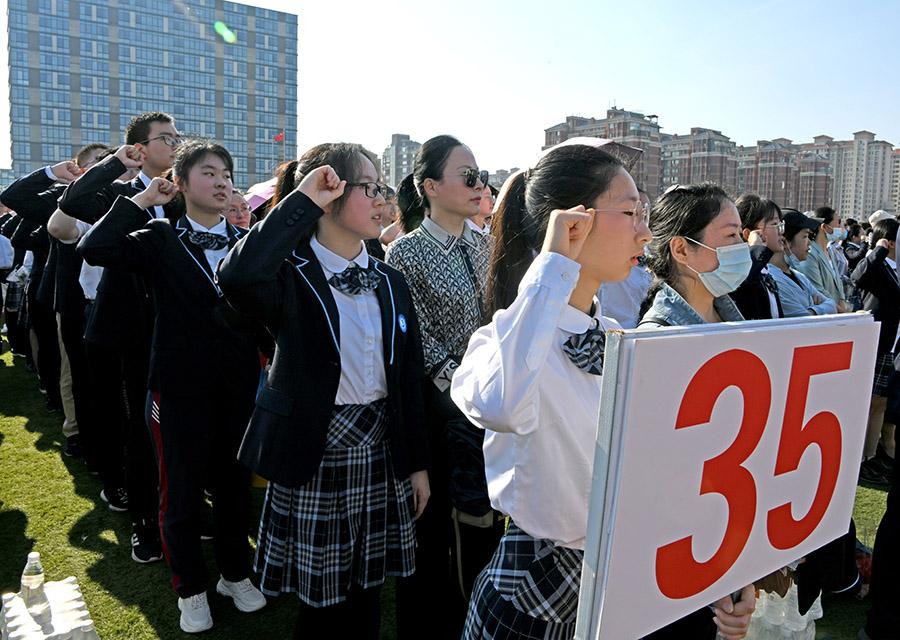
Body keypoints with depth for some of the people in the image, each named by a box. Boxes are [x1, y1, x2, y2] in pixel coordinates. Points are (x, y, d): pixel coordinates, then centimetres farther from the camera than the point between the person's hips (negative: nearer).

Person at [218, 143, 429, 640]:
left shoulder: (390, 283, 5)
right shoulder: (292, 277, -11)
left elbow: (409, 378, 6)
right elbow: (236, 278, -36)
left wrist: (417, 463, 8)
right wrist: (302, 201, -27)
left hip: (379, 454, 5)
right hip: (314, 455, -4)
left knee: (366, 595, 17)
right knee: (321, 599, 11)